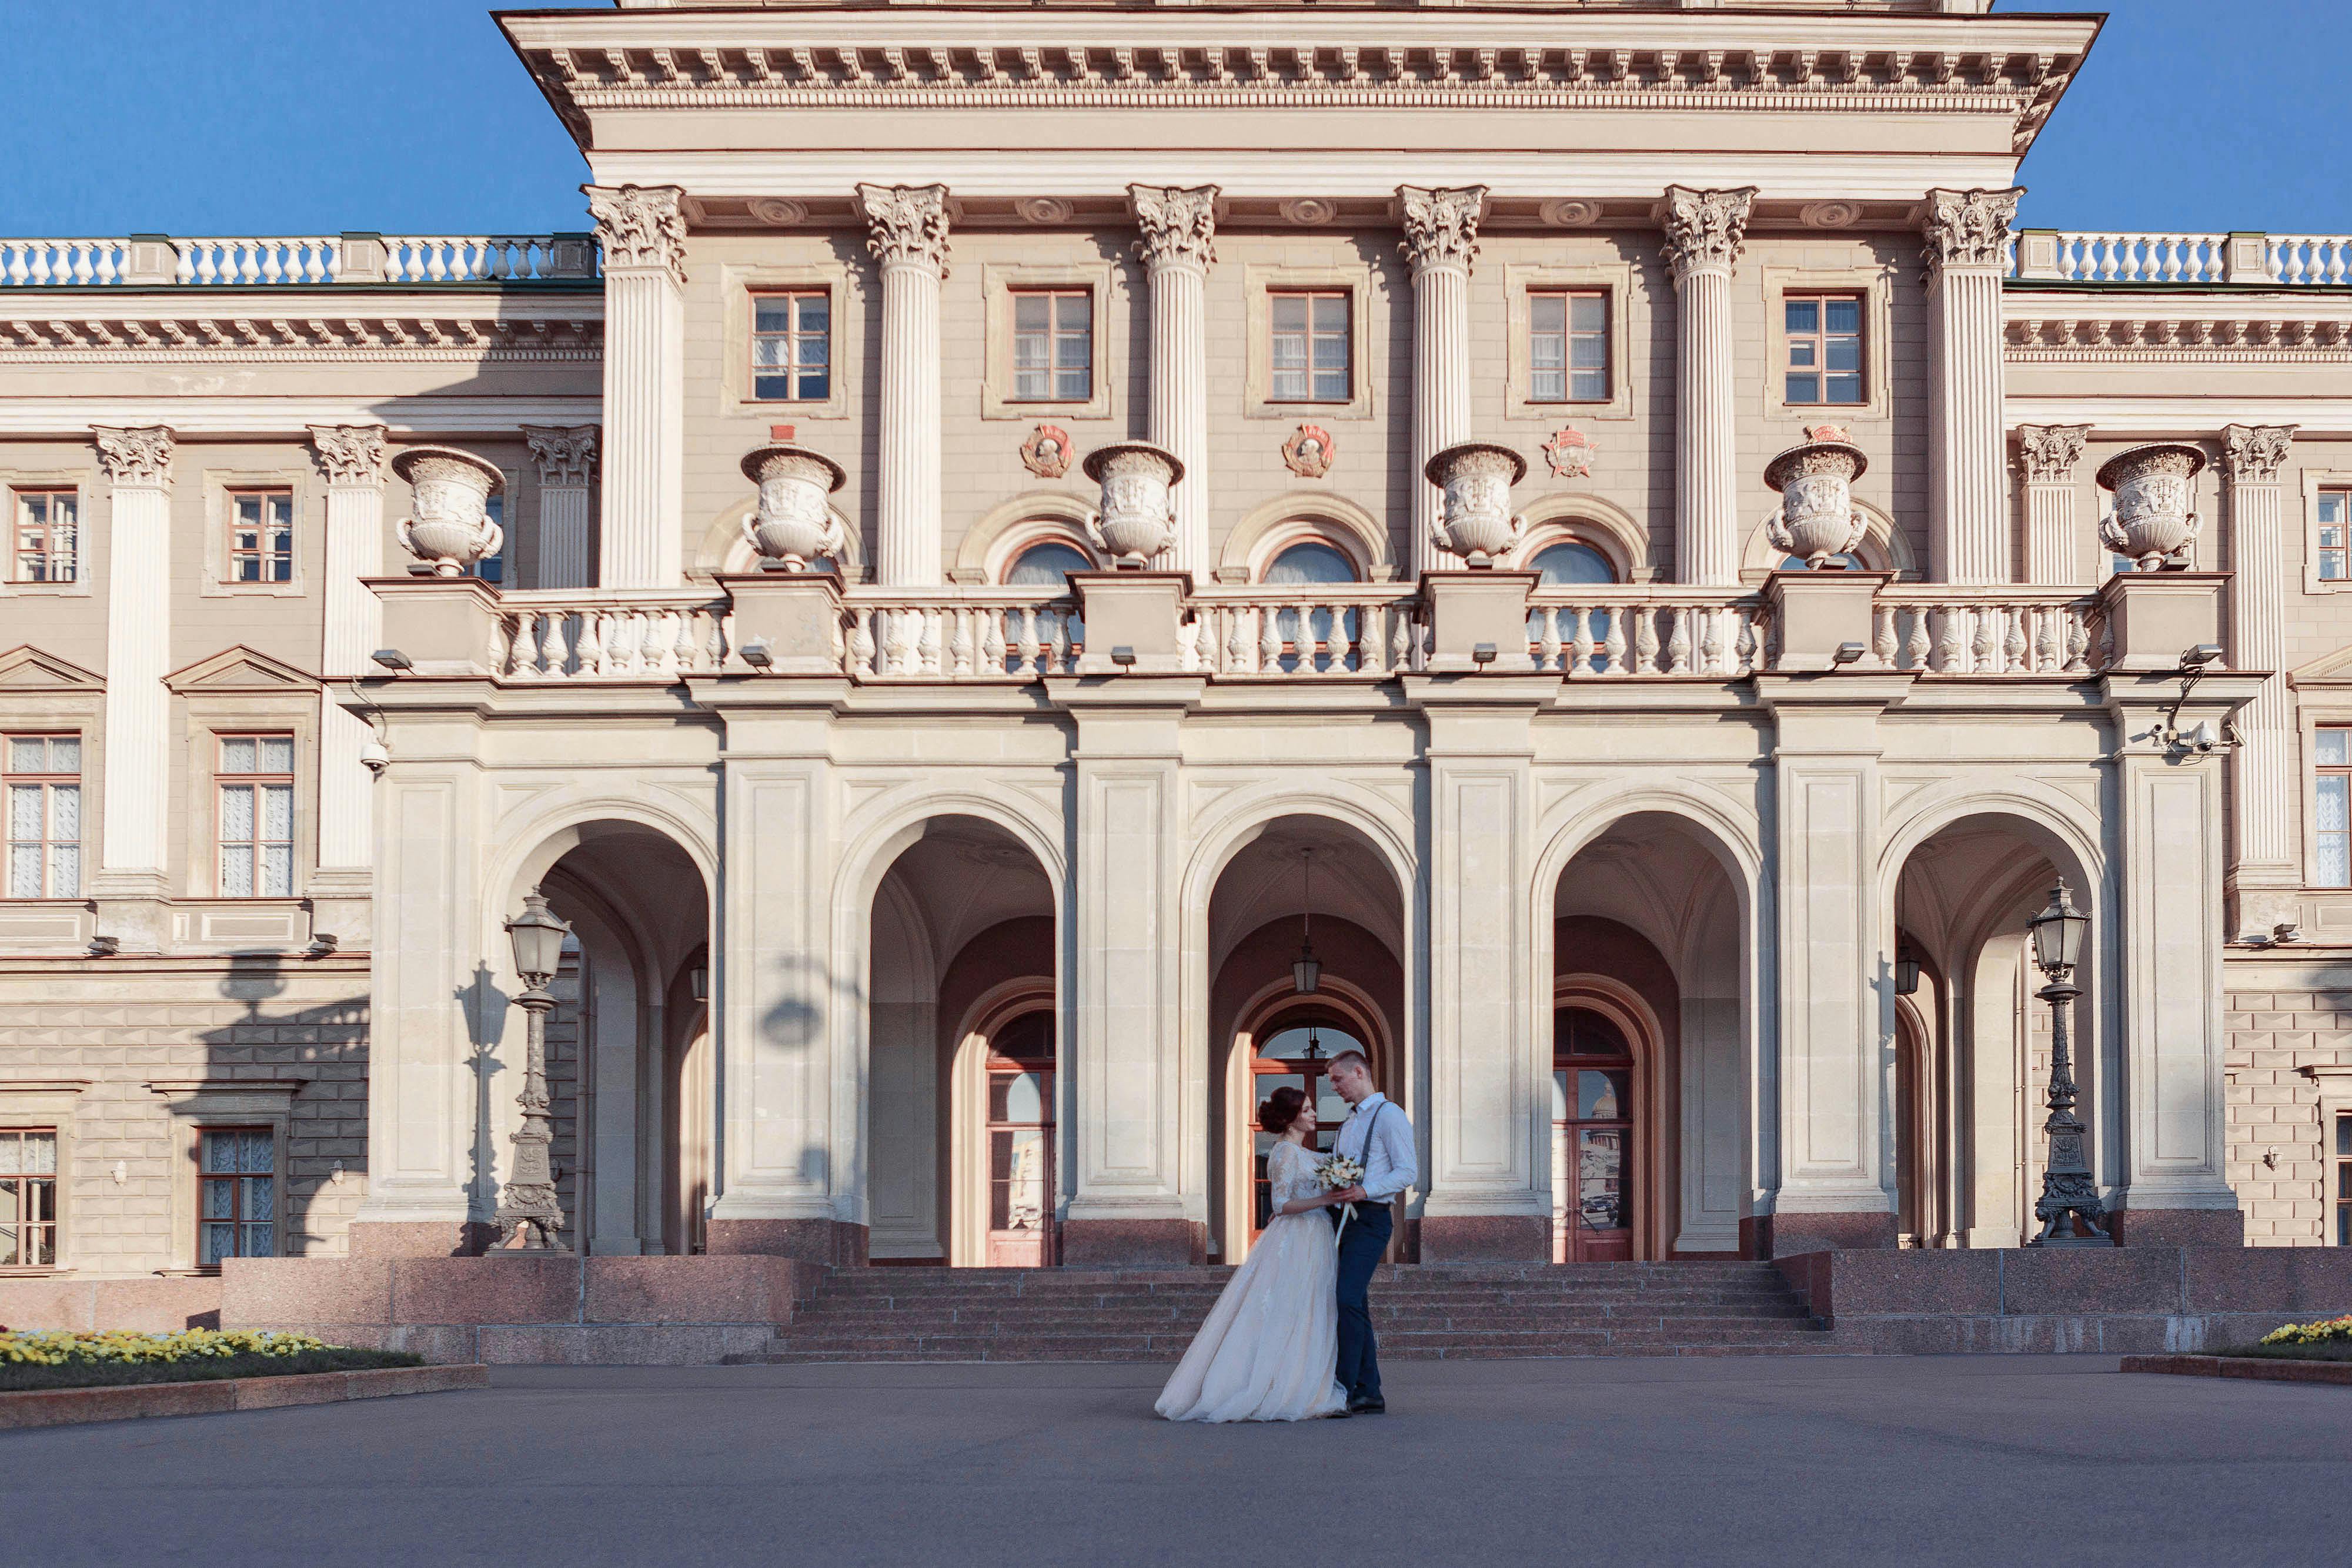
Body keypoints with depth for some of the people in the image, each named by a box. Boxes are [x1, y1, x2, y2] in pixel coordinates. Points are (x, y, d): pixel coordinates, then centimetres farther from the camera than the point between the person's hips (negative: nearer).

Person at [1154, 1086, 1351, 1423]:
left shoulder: (1298, 1151, 16)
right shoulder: (1288, 1153, -14)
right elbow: (1281, 1205, -19)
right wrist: (1323, 1200, -23)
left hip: (1311, 1240, 10)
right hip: (1297, 1241, -10)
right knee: (1296, 1319, -9)